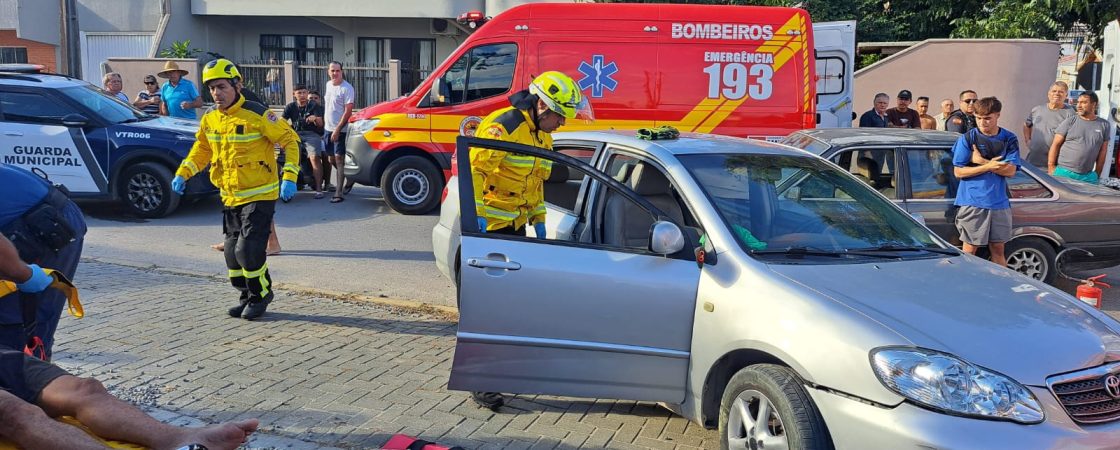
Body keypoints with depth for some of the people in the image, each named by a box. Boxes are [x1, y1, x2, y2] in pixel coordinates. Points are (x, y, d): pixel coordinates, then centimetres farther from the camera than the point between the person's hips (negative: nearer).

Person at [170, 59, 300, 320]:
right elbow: (201, 151, 19)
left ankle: (262, 294, 10)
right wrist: (182, 174, 4)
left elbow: (290, 140, -11)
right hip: (230, 198, 7)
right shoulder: (209, 120, 4)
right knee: (232, 252, 9)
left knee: (248, 250, -12)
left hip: (259, 196, -7)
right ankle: (247, 296, 28)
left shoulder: (257, 115, -16)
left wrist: (289, 178, -18)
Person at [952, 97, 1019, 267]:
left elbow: (1010, 171, -5)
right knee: (970, 250, 1)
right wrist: (989, 166, -16)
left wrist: (981, 161, -13)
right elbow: (958, 172, -7)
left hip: (999, 203, 3)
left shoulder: (1009, 139, 4)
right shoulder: (967, 138, -3)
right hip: (972, 203, -3)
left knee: (998, 249, 10)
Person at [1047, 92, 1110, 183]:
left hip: (1087, 176, 2)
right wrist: (1051, 167, -6)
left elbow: (1103, 151, 11)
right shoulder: (1070, 122, 2)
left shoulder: (1104, 125, 9)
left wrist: (1097, 174, 9)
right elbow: (1056, 145, 1)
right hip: (1063, 172, -2)